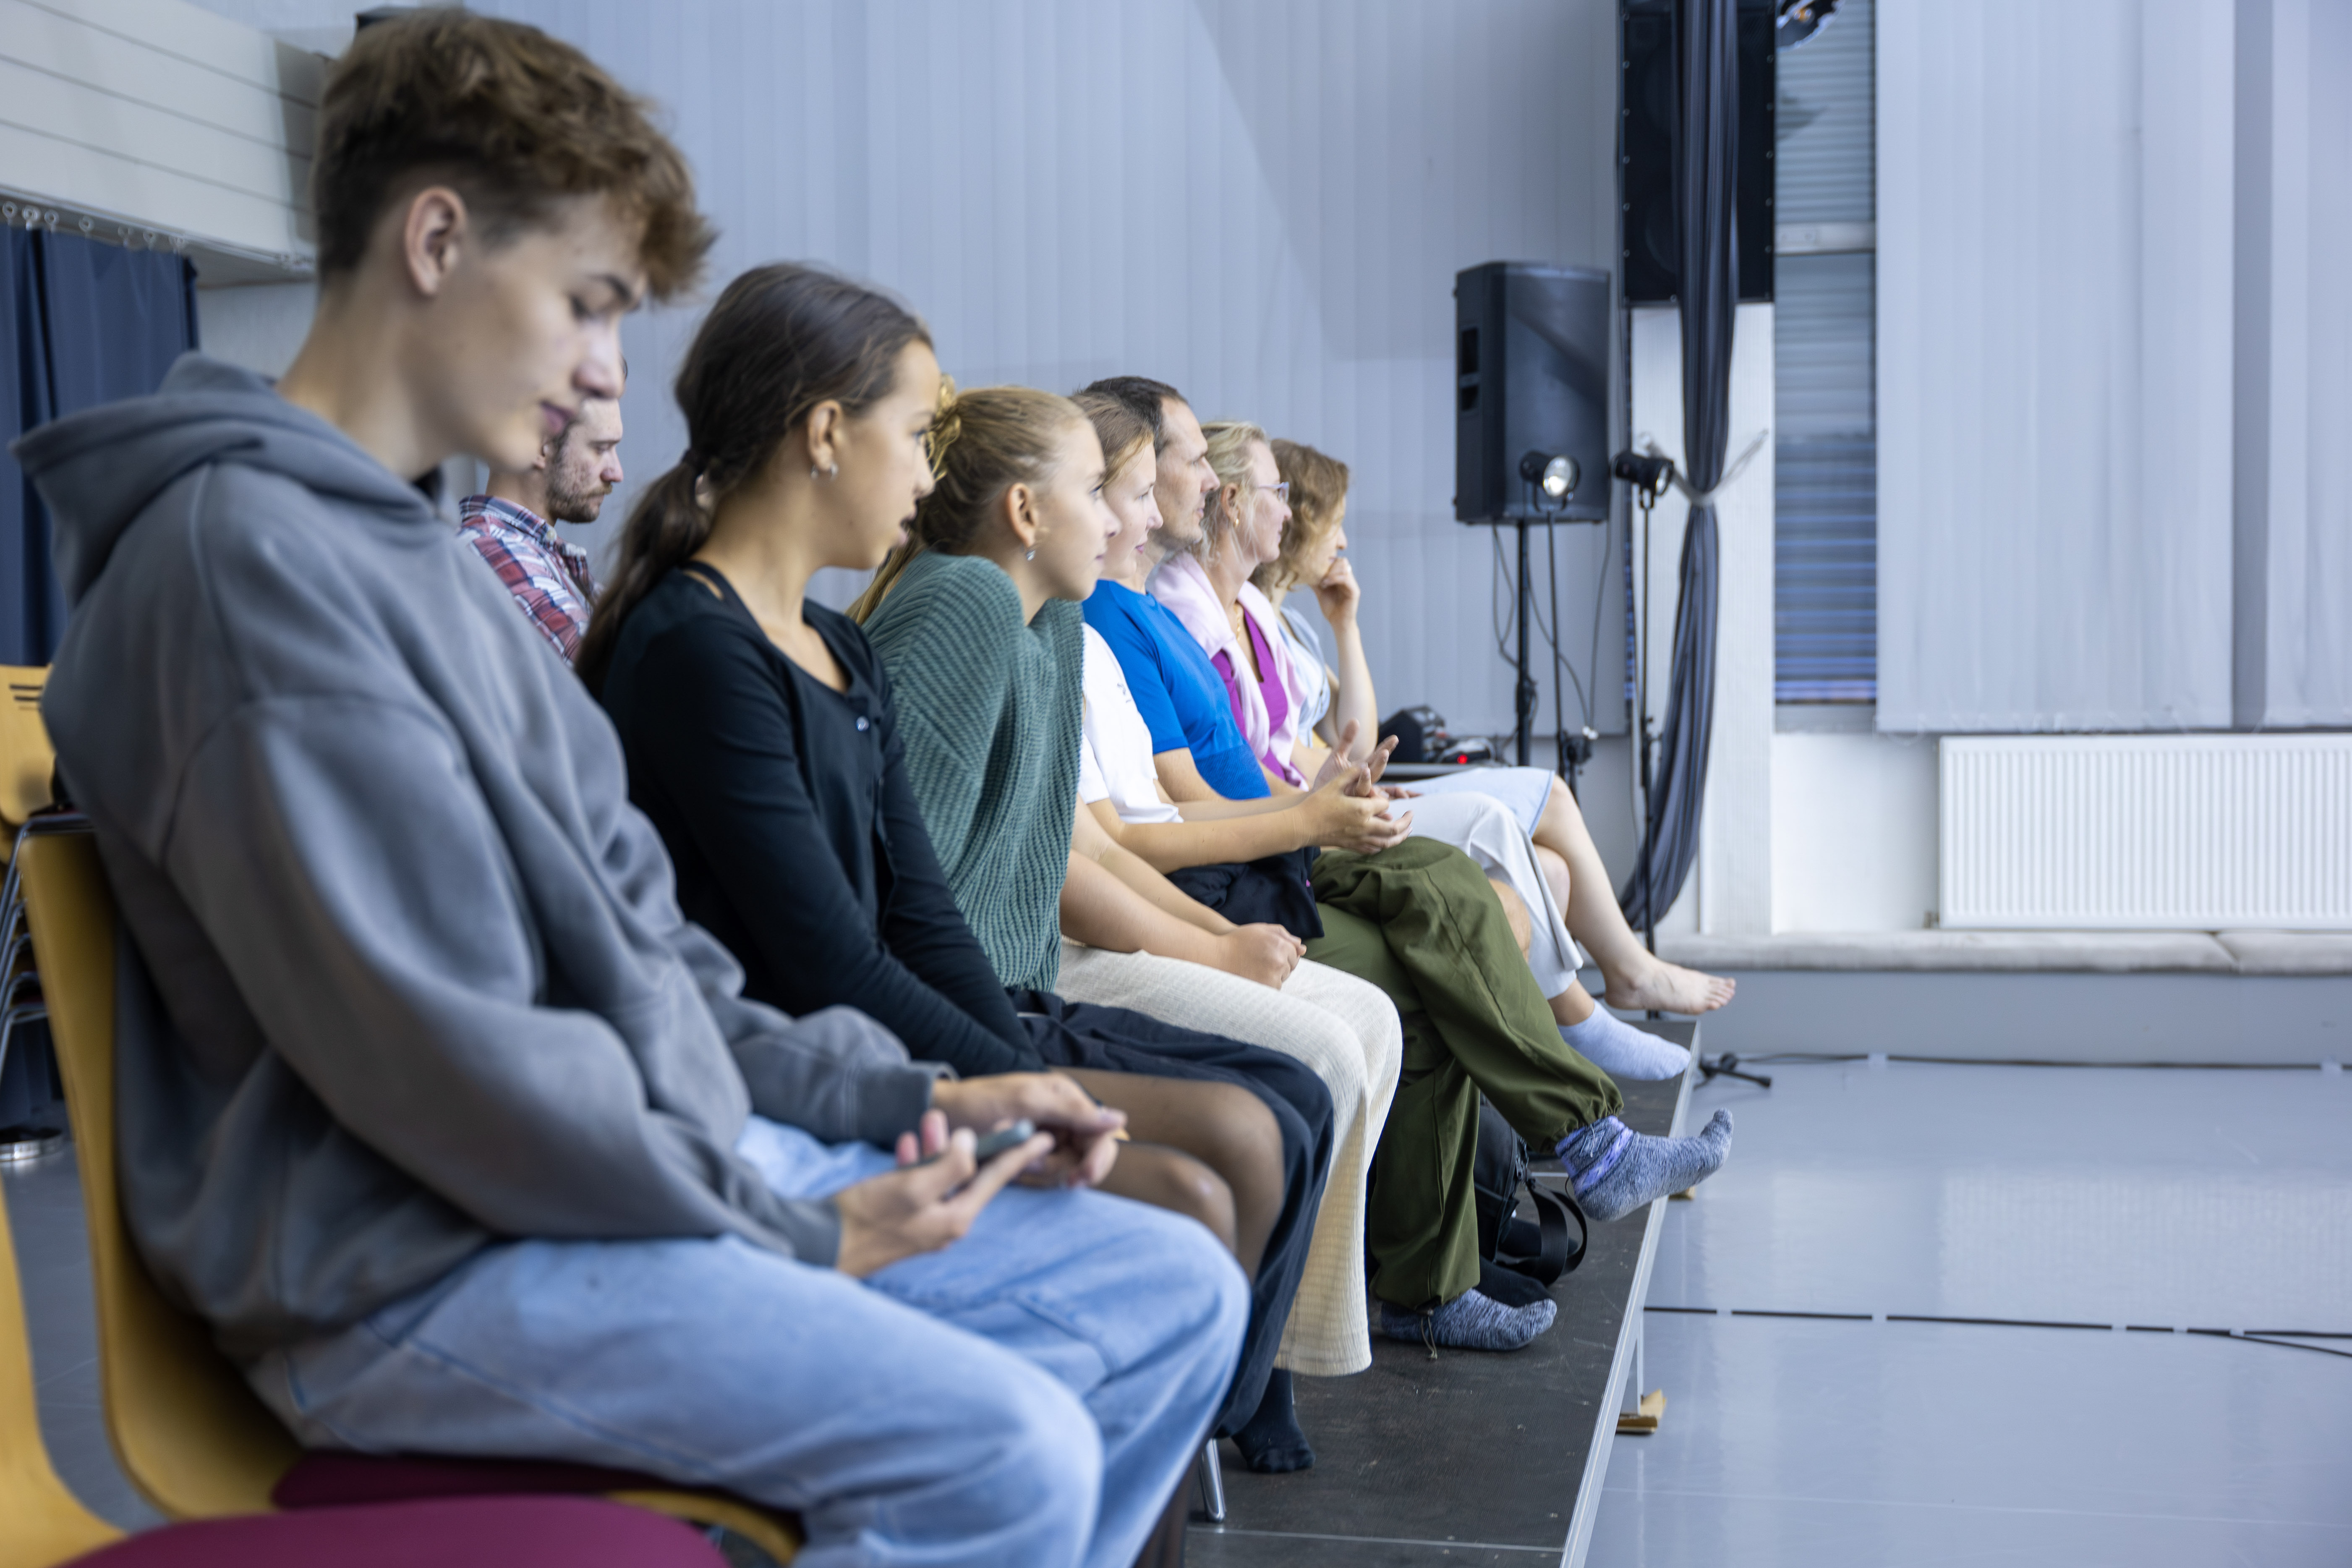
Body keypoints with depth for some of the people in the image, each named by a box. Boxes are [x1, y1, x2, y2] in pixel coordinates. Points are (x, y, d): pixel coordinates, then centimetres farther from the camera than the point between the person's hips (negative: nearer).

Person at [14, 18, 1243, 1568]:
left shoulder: (435, 563, 17)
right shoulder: (245, 556, -15)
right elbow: (438, 1055, -22)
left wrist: (907, 1096, 6)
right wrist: (792, 1232, -13)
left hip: (663, 1152, 10)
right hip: (414, 1260, -10)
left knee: (1179, 1291, 5)